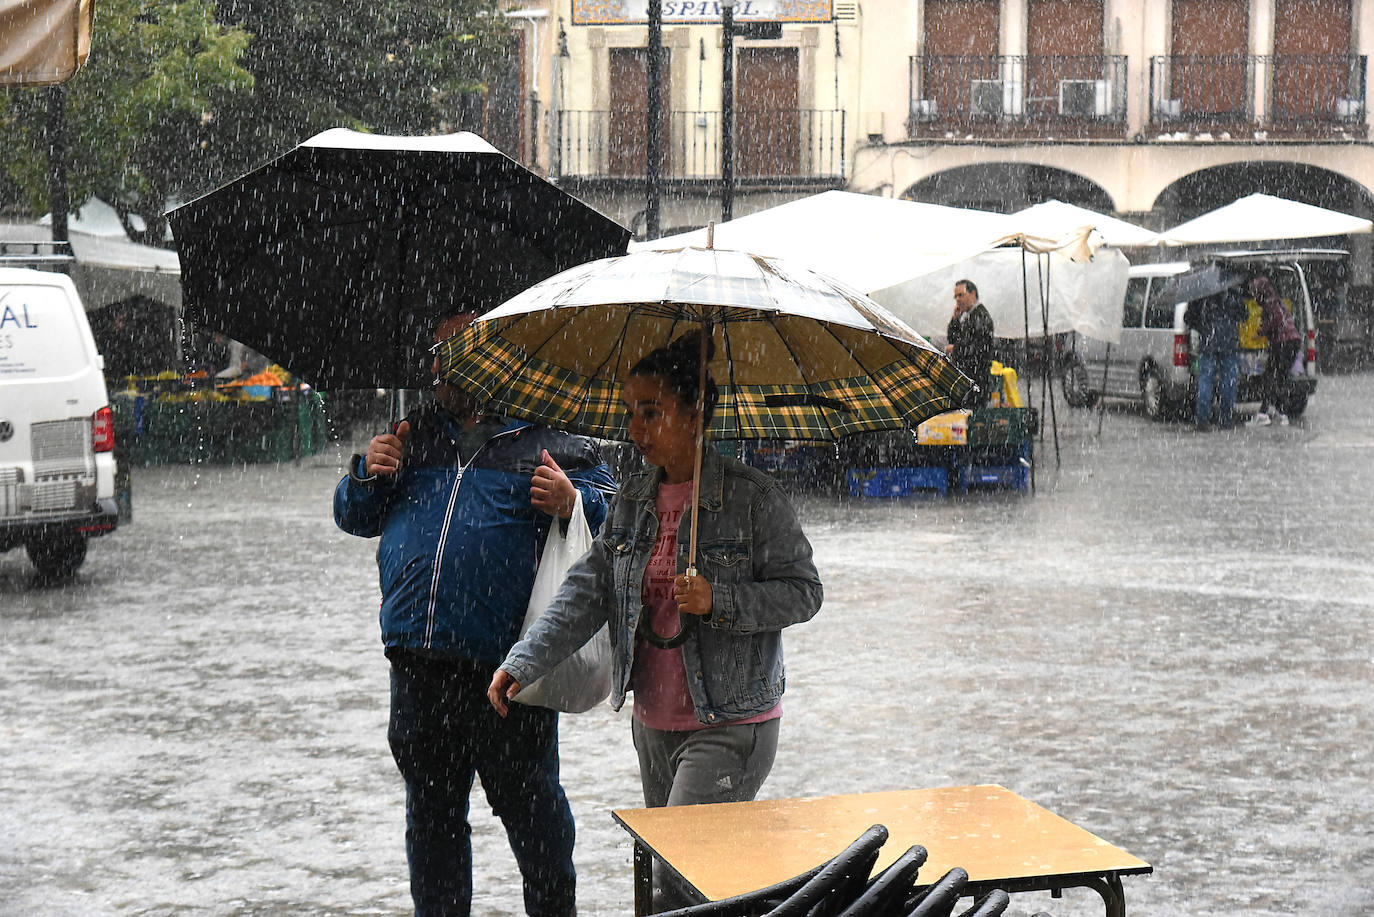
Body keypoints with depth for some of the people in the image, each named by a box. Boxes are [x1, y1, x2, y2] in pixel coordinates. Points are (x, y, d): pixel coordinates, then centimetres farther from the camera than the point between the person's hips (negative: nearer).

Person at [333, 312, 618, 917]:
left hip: (506, 664, -5)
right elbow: (354, 518, 25)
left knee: (530, 806, 3)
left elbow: (614, 514, 2)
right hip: (418, 664, 5)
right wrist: (367, 475, 4)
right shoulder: (413, 437, 18)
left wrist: (574, 504, -18)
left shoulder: (549, 440, 4)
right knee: (430, 810, 14)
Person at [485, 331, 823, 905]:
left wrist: (719, 601, -22)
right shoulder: (632, 502, 9)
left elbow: (803, 592, -8)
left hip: (730, 727, -7)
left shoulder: (752, 497, -9)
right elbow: (587, 592, 5)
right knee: (662, 868, 14)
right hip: (653, 724, 7)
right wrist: (523, 663, -6)